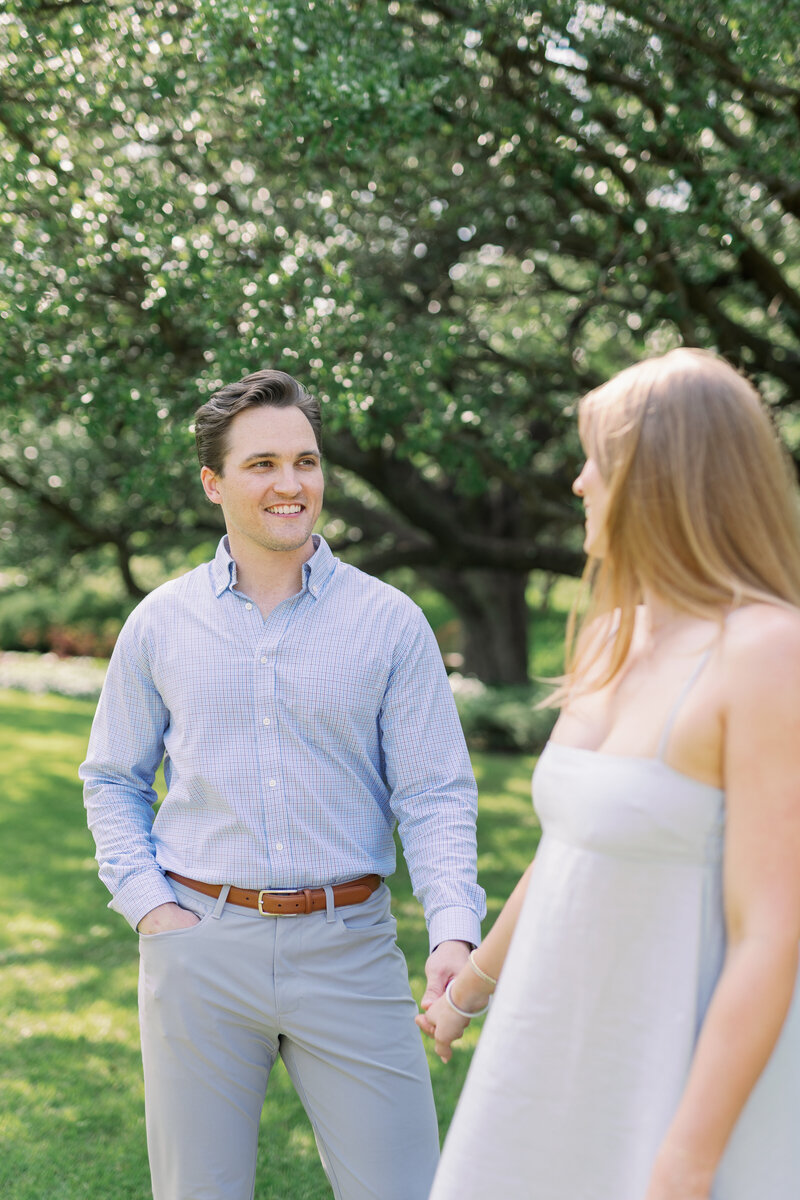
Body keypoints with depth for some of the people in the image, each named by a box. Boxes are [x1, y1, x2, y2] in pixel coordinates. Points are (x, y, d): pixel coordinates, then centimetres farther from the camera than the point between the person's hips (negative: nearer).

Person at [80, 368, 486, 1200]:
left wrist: (455, 931, -17)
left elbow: (435, 794, -2)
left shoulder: (389, 621, 0)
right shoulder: (161, 623, 4)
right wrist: (147, 906, -1)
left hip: (347, 948, -1)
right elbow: (113, 780, 13)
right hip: (199, 944, 1)